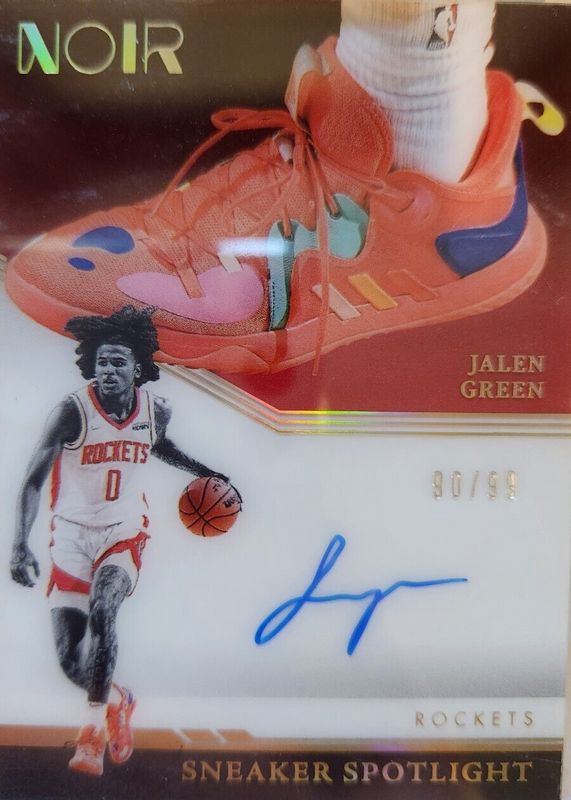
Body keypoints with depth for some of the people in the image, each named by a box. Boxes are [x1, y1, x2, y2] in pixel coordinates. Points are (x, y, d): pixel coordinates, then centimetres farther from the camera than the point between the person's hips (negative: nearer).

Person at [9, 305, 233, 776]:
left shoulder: (157, 411, -5)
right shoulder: (73, 411, -17)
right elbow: (32, 481, -17)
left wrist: (203, 472, 13)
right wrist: (20, 545, -27)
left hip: (124, 535, 1)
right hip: (72, 537, 0)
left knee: (102, 611, -28)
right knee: (70, 661, 1)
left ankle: (94, 730, -9)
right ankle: (116, 702, 33)